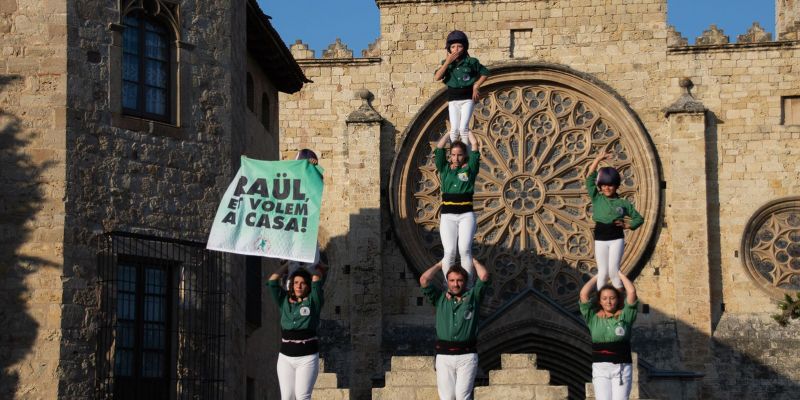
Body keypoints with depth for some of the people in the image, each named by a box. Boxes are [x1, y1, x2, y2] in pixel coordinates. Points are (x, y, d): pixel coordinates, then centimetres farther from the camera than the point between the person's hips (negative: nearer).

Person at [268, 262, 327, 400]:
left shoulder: (313, 301, 2)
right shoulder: (284, 301, 10)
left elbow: (317, 278, -7)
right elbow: (273, 280, 6)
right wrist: (290, 264, 13)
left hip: (307, 357, -3)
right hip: (285, 357, 3)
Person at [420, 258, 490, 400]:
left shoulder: (473, 296, 12)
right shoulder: (440, 298, 15)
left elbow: (484, 276, 0)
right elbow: (424, 280, 4)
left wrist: (473, 260, 17)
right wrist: (440, 264, 18)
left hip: (467, 356, -1)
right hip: (444, 355, 1)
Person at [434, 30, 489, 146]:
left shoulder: (471, 62, -3)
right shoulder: (446, 63, 1)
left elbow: (485, 73, 8)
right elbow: (437, 77, -14)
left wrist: (476, 86, -3)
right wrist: (448, 62, -18)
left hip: (467, 98, -2)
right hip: (453, 99, 2)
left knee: (463, 128, -13)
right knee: (454, 129, -2)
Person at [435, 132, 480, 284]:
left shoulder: (469, 169, 9)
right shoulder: (445, 169, 13)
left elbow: (475, 145, 5)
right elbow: (439, 146, 8)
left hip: (466, 215, -1)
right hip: (447, 216, 1)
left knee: (465, 250, -18)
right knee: (449, 252, -12)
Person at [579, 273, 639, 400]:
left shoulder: (624, 316, 6)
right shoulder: (594, 318, 8)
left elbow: (631, 291, -3)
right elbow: (584, 293, 0)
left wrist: (619, 274, 10)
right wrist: (597, 276, 13)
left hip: (622, 368, -1)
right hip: (600, 368, 1)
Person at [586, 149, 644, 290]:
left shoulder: (623, 203, 4)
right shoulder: (597, 199, 4)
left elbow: (639, 218, 12)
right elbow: (589, 178, -3)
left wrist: (628, 225, -6)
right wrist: (598, 159, -5)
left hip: (616, 239, -1)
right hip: (600, 239, 1)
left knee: (613, 270, -9)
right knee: (603, 271, 1)